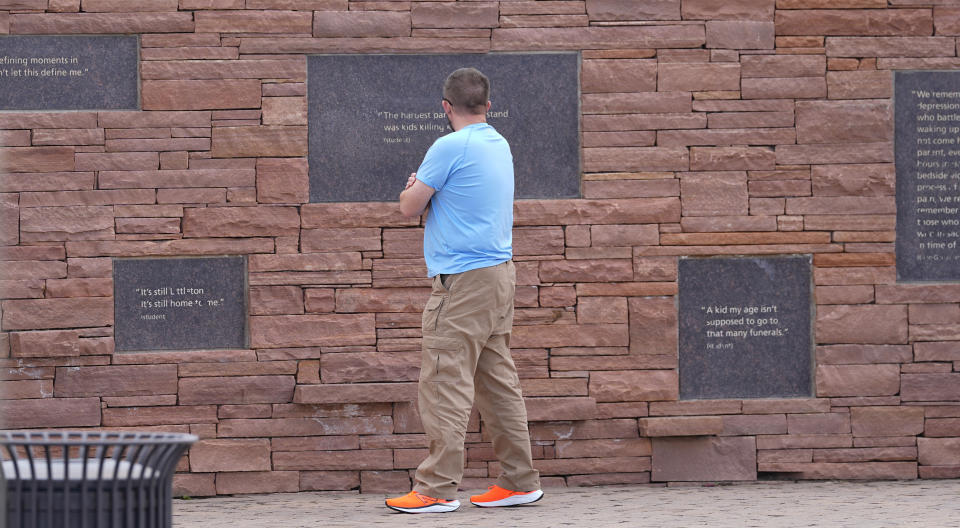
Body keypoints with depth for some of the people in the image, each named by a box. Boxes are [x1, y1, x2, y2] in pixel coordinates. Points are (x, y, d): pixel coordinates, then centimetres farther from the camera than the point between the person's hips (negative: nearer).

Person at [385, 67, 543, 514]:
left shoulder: (450, 147, -13)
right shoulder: (500, 146, 13)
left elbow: (410, 207, -6)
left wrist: (412, 188, 14)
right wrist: (424, 189, 23)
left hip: (463, 279, -9)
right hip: (499, 272, 9)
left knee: (445, 385, -7)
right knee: (499, 383, 11)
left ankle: (437, 489, -7)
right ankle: (519, 481, 14)